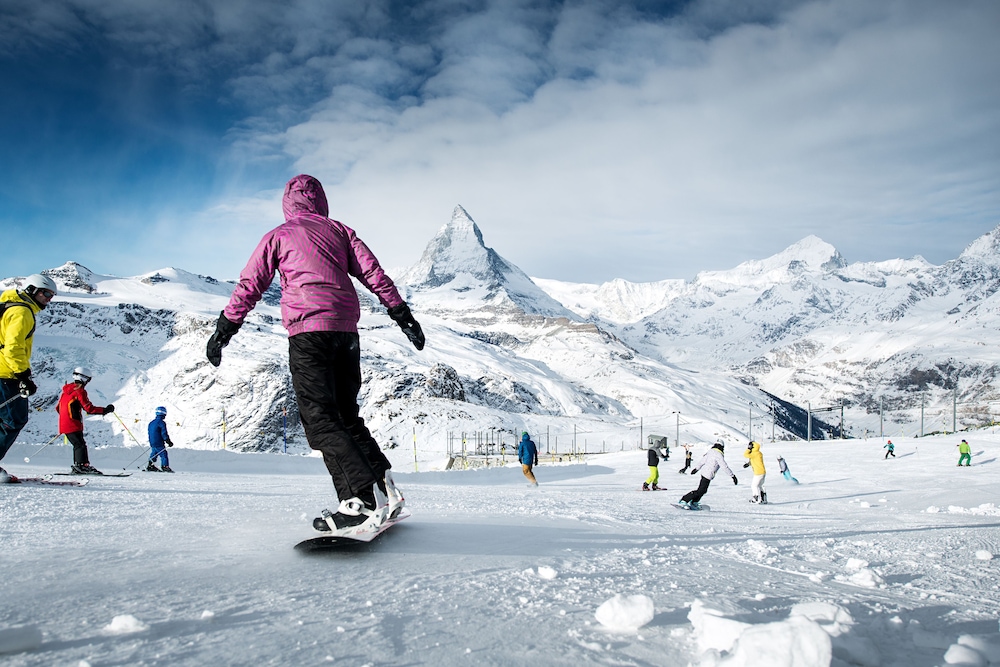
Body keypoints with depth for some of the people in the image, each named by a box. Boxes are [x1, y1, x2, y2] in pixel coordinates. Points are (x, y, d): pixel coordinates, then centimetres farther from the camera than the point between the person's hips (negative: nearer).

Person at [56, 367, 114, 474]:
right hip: (73, 424, -9)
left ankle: (77, 466, 12)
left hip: (64, 424, 9)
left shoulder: (67, 390, 16)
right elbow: (89, 409, -16)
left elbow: (58, 408, 22)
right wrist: (105, 410, -11)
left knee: (78, 445, 13)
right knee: (81, 445, -11)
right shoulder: (80, 391, -11)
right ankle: (82, 465, -19)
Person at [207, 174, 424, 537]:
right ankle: (385, 487, 6)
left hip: (308, 330, -4)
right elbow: (374, 273, 13)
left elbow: (249, 286, 10)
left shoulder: (279, 235, 13)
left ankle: (362, 501, -21)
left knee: (320, 419, -8)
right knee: (345, 415, 15)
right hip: (347, 330, 5)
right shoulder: (340, 231, 20)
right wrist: (402, 313, 14)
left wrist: (223, 329, 15)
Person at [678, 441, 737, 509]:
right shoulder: (719, 455, -18)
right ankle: (683, 501, -5)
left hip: (704, 472, 9)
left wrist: (696, 468, 29)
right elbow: (724, 467, -20)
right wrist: (732, 476, -14)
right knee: (700, 491, -4)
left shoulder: (710, 451, 6)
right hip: (708, 475, -9)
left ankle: (694, 503, 29)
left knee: (703, 490, 21)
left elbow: (703, 460, 17)